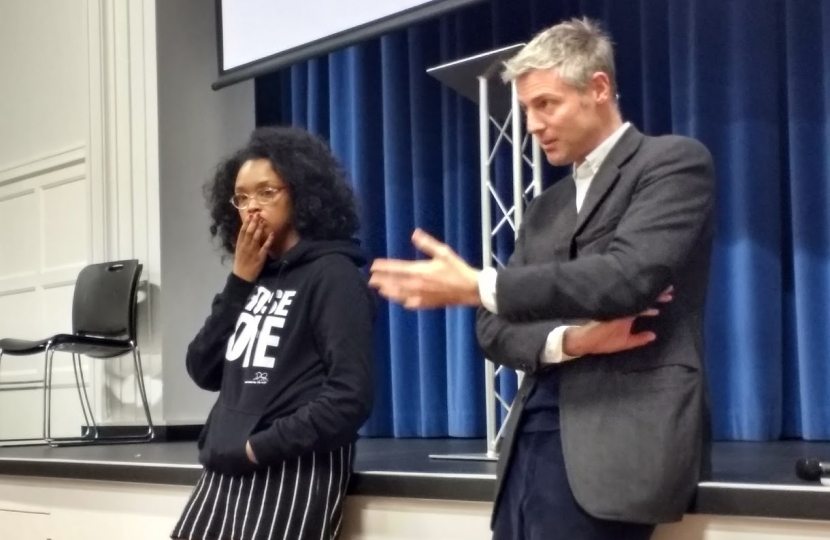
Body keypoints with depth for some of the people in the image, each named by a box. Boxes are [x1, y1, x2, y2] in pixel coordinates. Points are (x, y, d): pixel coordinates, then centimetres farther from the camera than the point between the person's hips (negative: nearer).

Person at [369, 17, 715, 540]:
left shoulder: (675, 161, 0)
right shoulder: (546, 208, 21)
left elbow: (628, 276, -17)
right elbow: (496, 330, 14)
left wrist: (477, 287, -16)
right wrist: (571, 340, -8)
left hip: (616, 437, -7)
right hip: (532, 437, 7)